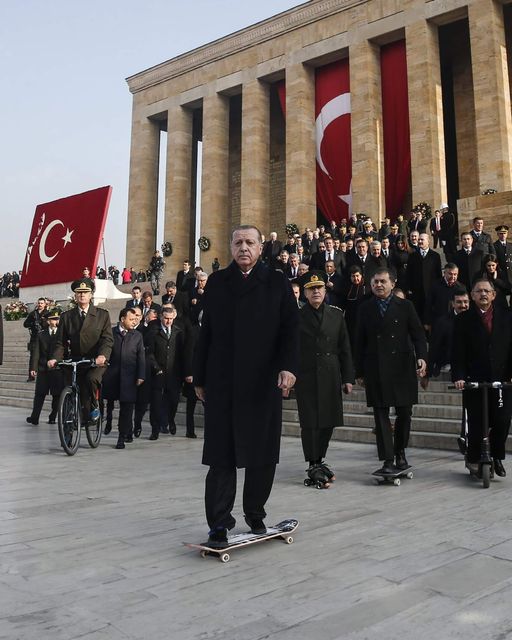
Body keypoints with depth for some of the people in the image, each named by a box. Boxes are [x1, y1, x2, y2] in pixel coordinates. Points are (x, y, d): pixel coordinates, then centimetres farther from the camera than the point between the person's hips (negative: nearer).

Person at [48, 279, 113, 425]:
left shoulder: (102, 315, 1)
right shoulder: (66, 316, 8)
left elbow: (108, 339, -9)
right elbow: (60, 342, 4)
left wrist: (103, 355, -29)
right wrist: (55, 358, -16)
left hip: (97, 361, -3)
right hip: (75, 361, 3)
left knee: (91, 378, -31)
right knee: (80, 394, 3)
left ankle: (95, 406, -7)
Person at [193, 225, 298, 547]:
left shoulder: (277, 282, 6)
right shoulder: (217, 282, 11)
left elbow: (291, 328, -1)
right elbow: (206, 332, 10)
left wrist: (288, 366, -16)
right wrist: (200, 378, 9)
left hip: (264, 383, 0)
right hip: (222, 384, 1)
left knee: (262, 454, 7)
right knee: (221, 455, 2)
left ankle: (255, 514, 25)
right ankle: (219, 522, 9)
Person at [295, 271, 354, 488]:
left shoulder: (336, 315, 10)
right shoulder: (297, 317, 1)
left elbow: (345, 349, 10)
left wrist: (348, 377, 5)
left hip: (331, 378, 4)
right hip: (306, 378, -3)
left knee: (329, 421, 9)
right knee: (310, 422, -1)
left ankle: (319, 459, 27)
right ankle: (313, 466, 9)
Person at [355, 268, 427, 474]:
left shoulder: (405, 306, 6)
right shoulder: (365, 309, 8)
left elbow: (418, 334, 2)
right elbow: (360, 342, 8)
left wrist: (421, 357, -15)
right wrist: (359, 372, 5)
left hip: (402, 366, 0)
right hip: (376, 370, 0)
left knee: (404, 413, 6)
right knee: (381, 414, -1)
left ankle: (400, 452, 26)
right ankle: (388, 460, 3)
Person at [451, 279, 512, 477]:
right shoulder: (464, 320, 3)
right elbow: (458, 352, -1)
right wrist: (458, 377, -12)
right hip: (474, 381, -1)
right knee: (476, 424, 2)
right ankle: (473, 460, 20)